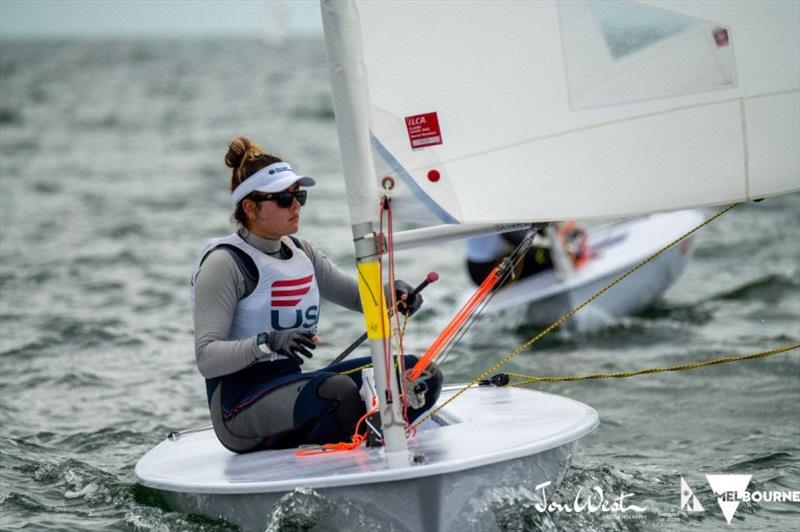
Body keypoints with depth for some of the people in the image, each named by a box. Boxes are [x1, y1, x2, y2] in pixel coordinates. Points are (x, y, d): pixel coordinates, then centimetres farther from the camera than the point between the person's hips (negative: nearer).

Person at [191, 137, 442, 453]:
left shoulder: (301, 252, 13)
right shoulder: (225, 264, -10)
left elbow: (358, 295, 22)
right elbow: (206, 358, -18)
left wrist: (392, 293, -1)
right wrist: (267, 342, -34)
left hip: (291, 387, 9)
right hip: (240, 408, -8)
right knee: (339, 389, -37)